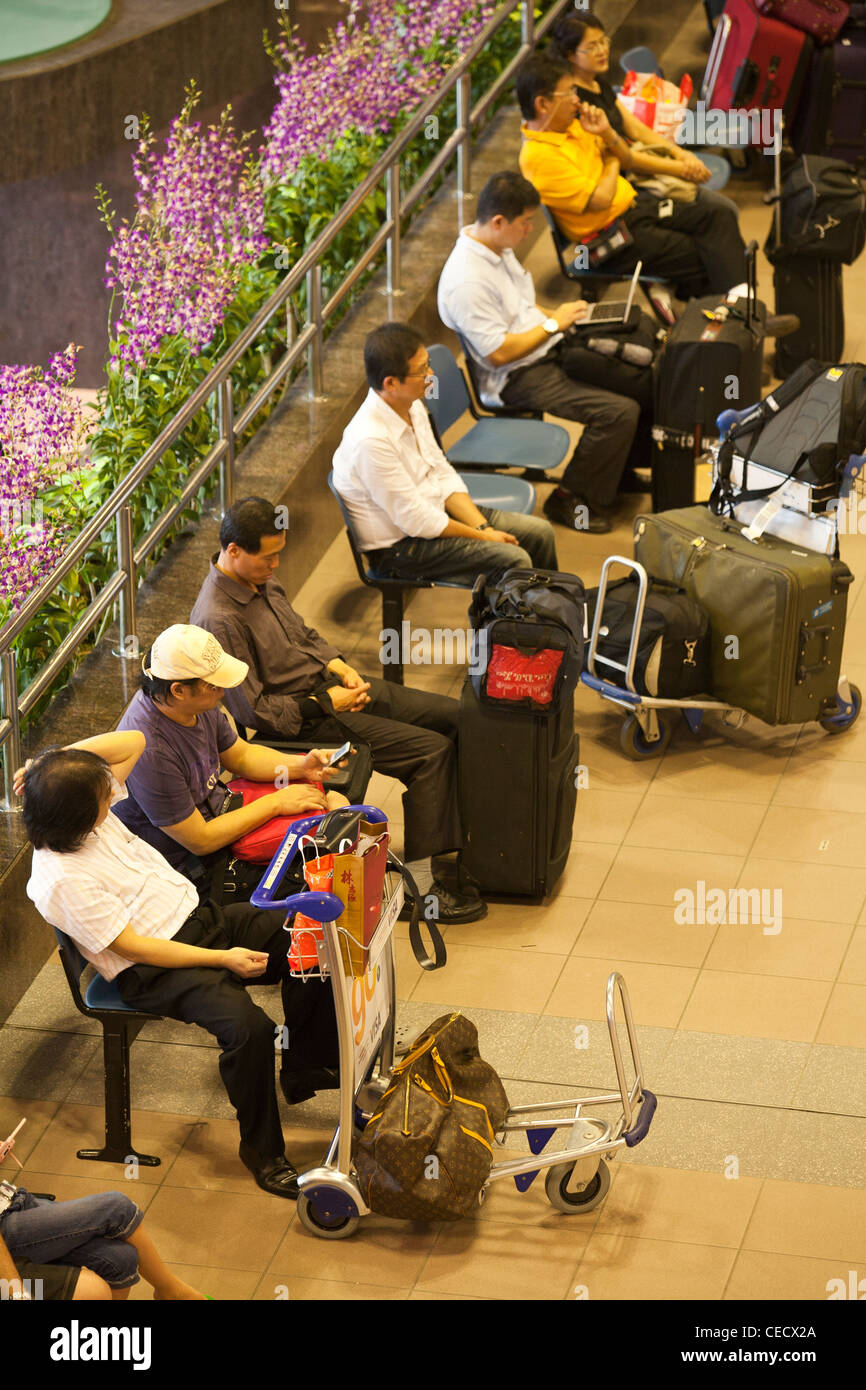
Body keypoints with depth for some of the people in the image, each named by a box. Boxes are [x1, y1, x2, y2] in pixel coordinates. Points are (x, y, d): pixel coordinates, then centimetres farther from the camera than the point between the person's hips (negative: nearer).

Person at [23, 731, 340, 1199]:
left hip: (194, 917, 9)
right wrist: (224, 959, -20)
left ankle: (305, 1071, 12)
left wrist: (62, 760, -6)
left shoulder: (90, 812, -1)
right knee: (249, 1025, -31)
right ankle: (262, 1150, -10)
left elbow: (132, 741, 11)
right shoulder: (61, 880, -23)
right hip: (151, 970, -9)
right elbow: (131, 947, -21)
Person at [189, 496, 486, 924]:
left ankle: (455, 839, 15)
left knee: (455, 716, 4)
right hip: (303, 719, -9)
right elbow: (254, 710, -22)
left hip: (327, 681, 9)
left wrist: (339, 666, 1)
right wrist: (327, 704, -16)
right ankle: (419, 881, -11)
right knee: (430, 750, -18)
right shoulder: (219, 619, -25)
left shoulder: (259, 577, 3)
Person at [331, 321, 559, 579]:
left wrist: (483, 526, -4)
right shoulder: (370, 441, -31)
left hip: (433, 510, 9)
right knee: (513, 560, -19)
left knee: (540, 532, 6)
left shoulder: (412, 407, -3)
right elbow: (416, 521, -24)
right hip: (398, 546, -9)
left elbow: (443, 475, 8)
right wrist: (481, 536, -14)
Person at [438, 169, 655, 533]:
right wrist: (554, 324, -15)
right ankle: (570, 499, -6)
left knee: (646, 382, 1)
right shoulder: (466, 281, -25)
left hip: (552, 350, 10)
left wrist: (559, 315, 5)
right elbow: (498, 353, -24)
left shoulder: (499, 248, 7)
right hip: (519, 377, -10)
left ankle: (622, 469, 22)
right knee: (619, 411, -23)